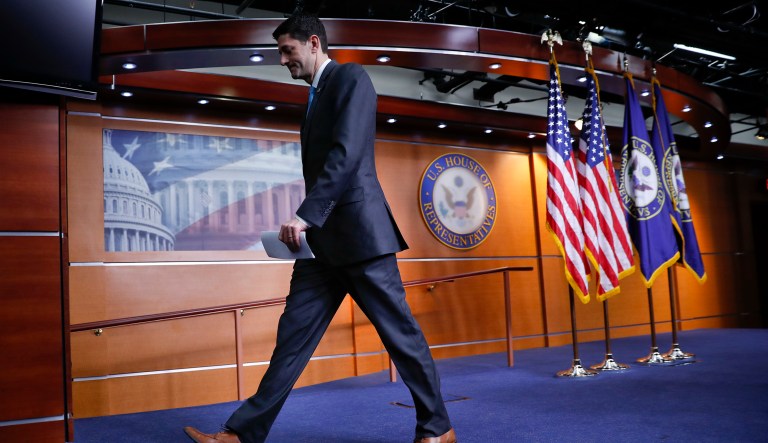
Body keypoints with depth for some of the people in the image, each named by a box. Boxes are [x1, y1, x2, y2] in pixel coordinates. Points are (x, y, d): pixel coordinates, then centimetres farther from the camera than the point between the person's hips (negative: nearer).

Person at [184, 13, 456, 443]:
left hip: (358, 230, -8)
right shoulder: (318, 96, 23)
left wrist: (305, 214, -24)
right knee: (293, 335, 6)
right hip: (323, 238, 8)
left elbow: (346, 152, -18)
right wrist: (308, 224, 17)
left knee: (400, 332, 1)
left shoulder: (351, 77, -3)